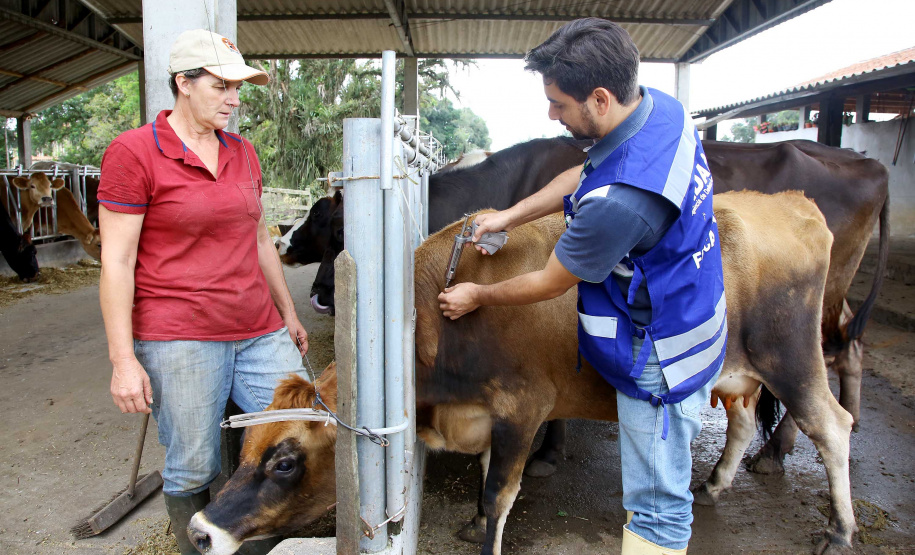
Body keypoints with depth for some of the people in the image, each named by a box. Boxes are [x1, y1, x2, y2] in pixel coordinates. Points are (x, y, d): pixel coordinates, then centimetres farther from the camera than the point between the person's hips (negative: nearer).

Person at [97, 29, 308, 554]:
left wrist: (289, 314, 22)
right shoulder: (134, 152, -5)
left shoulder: (243, 152, 13)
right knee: (193, 472, 5)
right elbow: (116, 261, -7)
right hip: (178, 340, -5)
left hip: (260, 333, 6)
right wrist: (123, 360, -10)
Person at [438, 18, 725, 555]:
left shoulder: (618, 201, -34)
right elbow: (583, 174, 12)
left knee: (658, 507, 9)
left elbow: (550, 284, -17)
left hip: (660, 357, -10)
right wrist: (510, 215, 15)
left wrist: (477, 297, 0)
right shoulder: (661, 106, -5)